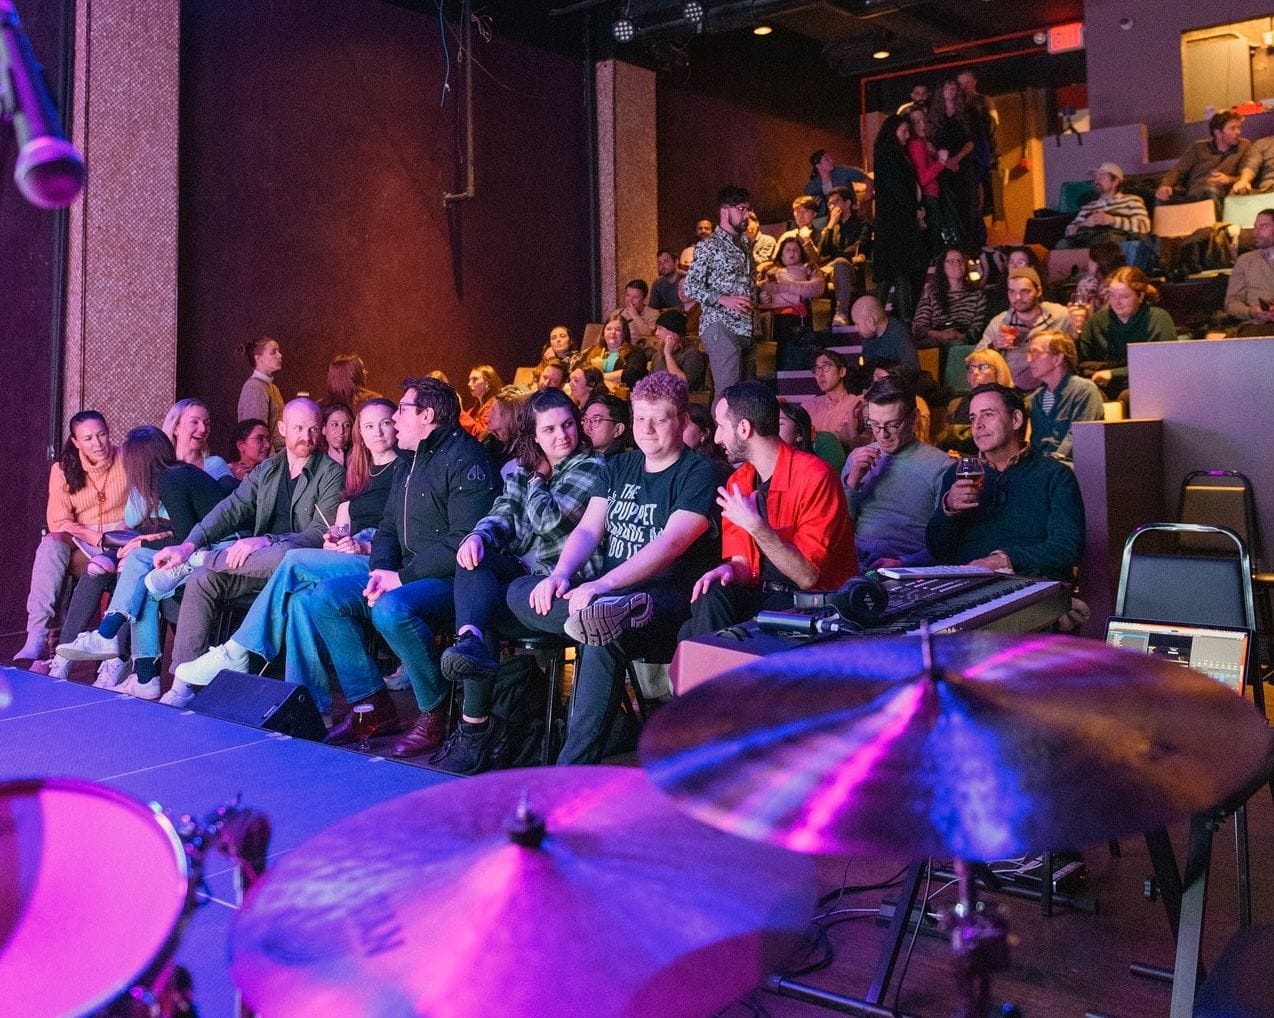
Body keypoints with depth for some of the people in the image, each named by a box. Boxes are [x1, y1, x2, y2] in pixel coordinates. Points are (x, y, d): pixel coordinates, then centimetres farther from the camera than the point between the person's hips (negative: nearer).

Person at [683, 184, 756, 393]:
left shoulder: (743, 248, 22)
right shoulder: (708, 246, -3)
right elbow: (690, 287, -11)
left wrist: (757, 295, 13)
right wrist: (724, 299, -21)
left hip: (746, 329, 8)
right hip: (721, 327, -8)